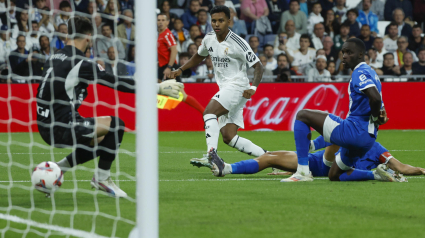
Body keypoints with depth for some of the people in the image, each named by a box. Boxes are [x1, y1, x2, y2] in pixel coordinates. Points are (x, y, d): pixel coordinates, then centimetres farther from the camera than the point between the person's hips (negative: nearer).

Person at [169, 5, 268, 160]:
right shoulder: (209, 39, 9)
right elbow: (199, 57, 30)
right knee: (229, 137, -2)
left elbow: (258, 66, -11)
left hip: (237, 86, -8)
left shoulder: (237, 43, -12)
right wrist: (180, 70, 19)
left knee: (209, 111, -30)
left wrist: (253, 88, -26)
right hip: (224, 88, 8)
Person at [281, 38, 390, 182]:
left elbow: (375, 98, -29)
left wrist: (374, 118, -12)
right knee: (334, 176, 23)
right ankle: (378, 174, 6)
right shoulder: (370, 73, 21)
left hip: (354, 131, -10)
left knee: (302, 115, -3)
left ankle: (303, 171, -9)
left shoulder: (360, 73, -10)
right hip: (368, 138, 10)